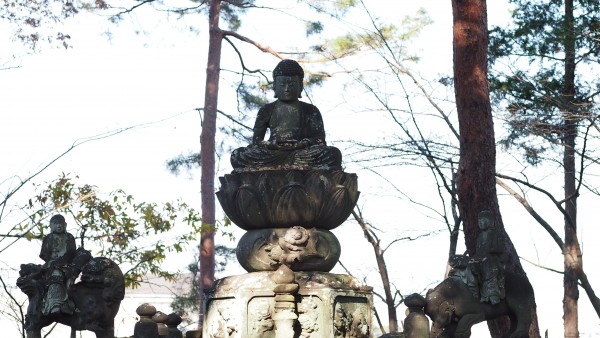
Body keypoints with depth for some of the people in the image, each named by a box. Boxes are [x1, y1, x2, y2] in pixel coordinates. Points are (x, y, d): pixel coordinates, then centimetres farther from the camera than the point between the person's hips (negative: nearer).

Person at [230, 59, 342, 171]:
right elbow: (256, 140, 12)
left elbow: (320, 141, 7)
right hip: (272, 155, 0)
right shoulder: (267, 110, 20)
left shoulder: (311, 111, 18)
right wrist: (271, 144, -11)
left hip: (302, 154, 0)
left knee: (333, 153, -31)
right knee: (237, 155, -26)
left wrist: (300, 144, -14)